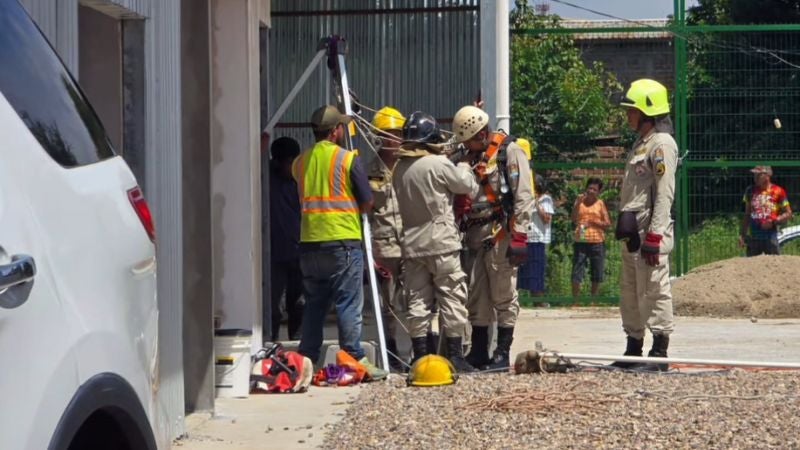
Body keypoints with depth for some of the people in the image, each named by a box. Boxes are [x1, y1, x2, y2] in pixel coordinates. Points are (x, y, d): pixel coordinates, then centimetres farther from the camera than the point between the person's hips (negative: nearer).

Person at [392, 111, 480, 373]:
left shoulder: (399, 168, 6)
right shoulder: (439, 164, -12)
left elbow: (403, 202, 11)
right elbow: (468, 187, -2)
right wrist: (463, 166, 20)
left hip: (412, 244, 6)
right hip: (442, 243, -6)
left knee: (417, 302, 7)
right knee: (452, 300, 1)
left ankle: (420, 357, 7)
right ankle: (455, 356, 0)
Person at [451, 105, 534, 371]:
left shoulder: (509, 152, -5)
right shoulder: (471, 157, 19)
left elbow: (523, 196, -11)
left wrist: (519, 236, -16)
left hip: (500, 235, -8)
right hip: (475, 235, 8)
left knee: (504, 295, -3)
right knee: (476, 297, 9)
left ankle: (503, 352, 0)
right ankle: (479, 352, 15)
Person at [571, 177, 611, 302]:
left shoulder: (600, 203, 8)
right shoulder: (579, 201, 7)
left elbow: (607, 224, 4)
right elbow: (573, 219, -3)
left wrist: (593, 222, -10)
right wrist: (578, 203, -13)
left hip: (597, 242, 1)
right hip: (580, 241, -1)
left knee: (596, 274, 6)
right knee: (577, 273, -6)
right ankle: (575, 300, -4)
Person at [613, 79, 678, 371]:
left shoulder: (662, 143, -11)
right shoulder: (640, 144, 20)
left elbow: (664, 194, -18)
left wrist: (654, 236, -22)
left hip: (651, 233, -10)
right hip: (632, 233, 10)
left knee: (654, 292, -8)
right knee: (630, 294, 13)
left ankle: (659, 354, -5)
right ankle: (633, 351, 21)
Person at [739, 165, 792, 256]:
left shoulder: (778, 191, -4)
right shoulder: (750, 191, 8)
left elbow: (788, 214, 0)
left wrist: (773, 221, -14)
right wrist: (742, 235, 10)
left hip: (770, 237, -4)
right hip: (753, 237, 4)